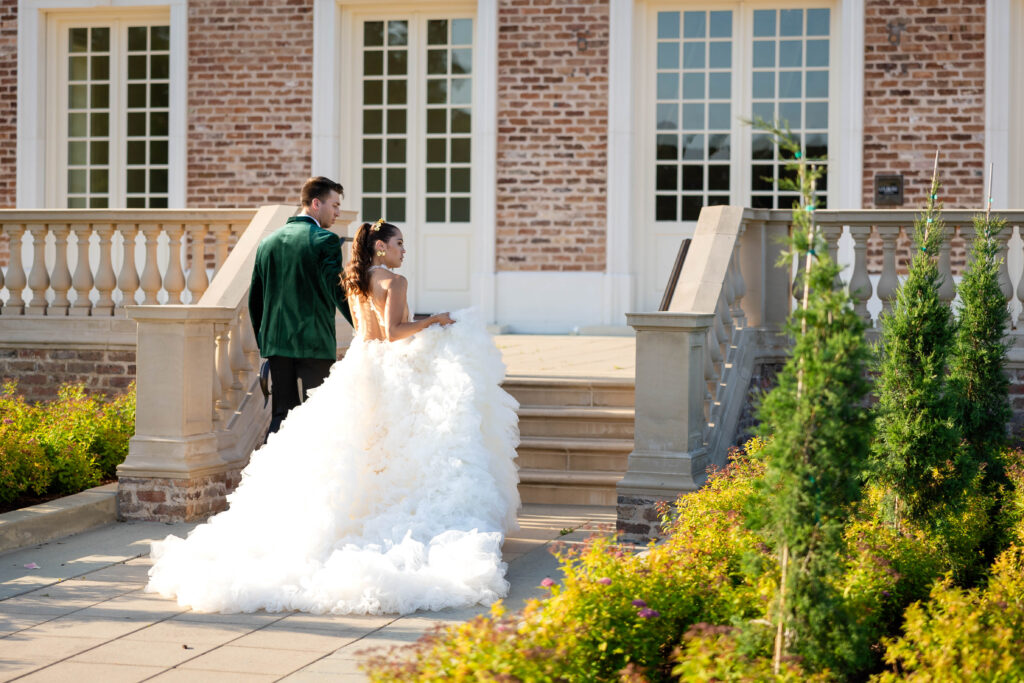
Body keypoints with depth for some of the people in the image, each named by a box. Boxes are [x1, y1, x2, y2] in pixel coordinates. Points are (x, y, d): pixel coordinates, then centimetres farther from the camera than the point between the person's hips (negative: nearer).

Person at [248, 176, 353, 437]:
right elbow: (337, 291, -15)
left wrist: (263, 342, 24)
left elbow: (255, 297, 16)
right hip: (315, 342, -6)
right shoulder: (325, 241, -8)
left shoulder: (268, 242, 12)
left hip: (276, 343, 6)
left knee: (281, 414, 9)